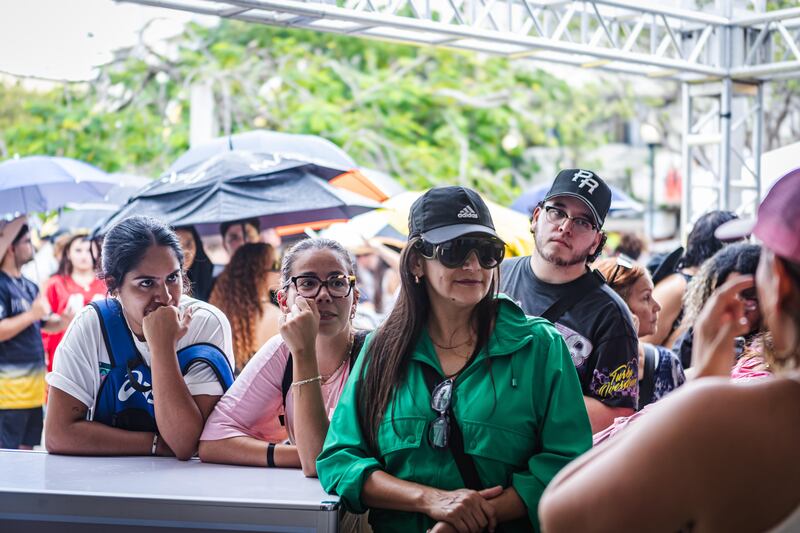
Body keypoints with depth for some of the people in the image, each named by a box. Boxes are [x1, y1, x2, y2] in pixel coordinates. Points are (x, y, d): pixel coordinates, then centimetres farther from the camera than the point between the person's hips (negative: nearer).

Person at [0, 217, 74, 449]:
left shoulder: (29, 286, 15)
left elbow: (45, 324, 22)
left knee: (27, 449, 13)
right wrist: (32, 314, -19)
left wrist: (63, 320, 2)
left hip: (33, 385, 9)